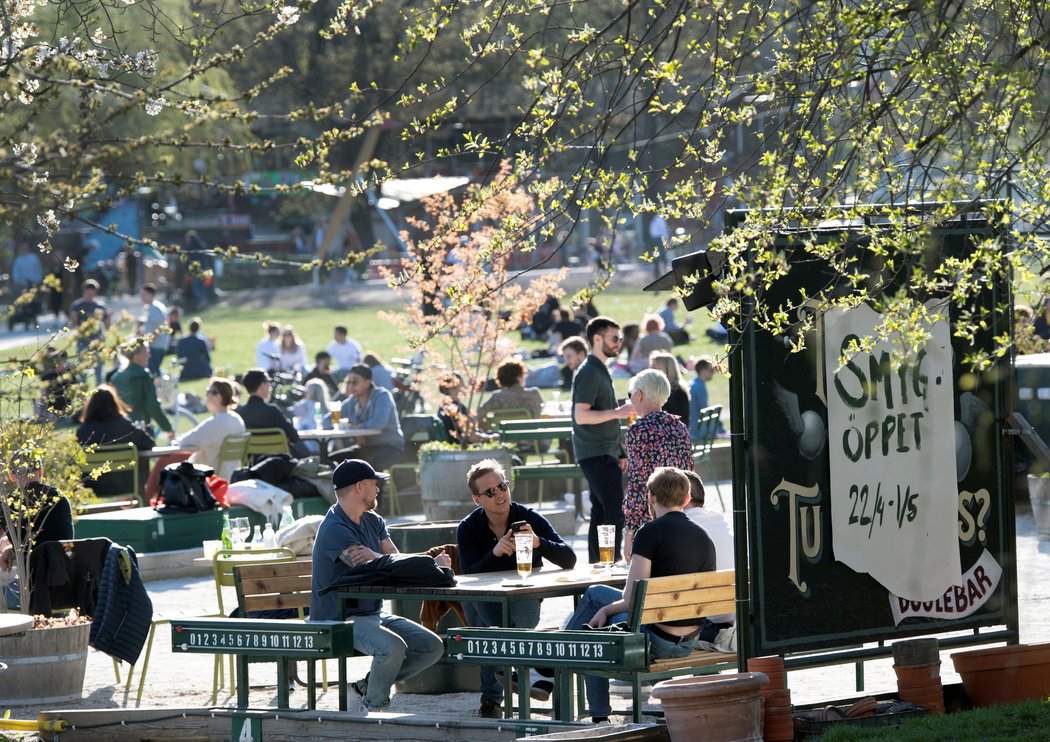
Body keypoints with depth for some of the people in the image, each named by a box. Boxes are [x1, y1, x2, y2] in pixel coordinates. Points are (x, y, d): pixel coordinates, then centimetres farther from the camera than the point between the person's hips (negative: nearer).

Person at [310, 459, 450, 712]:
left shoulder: (373, 521, 13)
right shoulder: (335, 529, -18)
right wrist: (431, 565, -17)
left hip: (374, 614, 9)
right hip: (339, 620, -9)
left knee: (432, 646, -3)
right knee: (393, 647, -34)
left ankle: (371, 685, 11)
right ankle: (372, 707, -10)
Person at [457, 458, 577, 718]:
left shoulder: (530, 519, -7)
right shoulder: (468, 528, -3)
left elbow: (569, 560, -14)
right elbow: (469, 576, -18)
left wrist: (538, 543, -33)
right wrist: (495, 553, -36)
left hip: (525, 606, -2)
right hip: (488, 604, 2)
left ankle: (491, 698, -26)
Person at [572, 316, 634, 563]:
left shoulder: (601, 371, 19)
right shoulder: (589, 373, -12)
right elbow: (581, 416, -20)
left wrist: (619, 453, 23)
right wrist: (616, 412, -22)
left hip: (604, 454, 10)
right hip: (595, 455, -10)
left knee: (600, 513, 10)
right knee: (615, 512, -14)